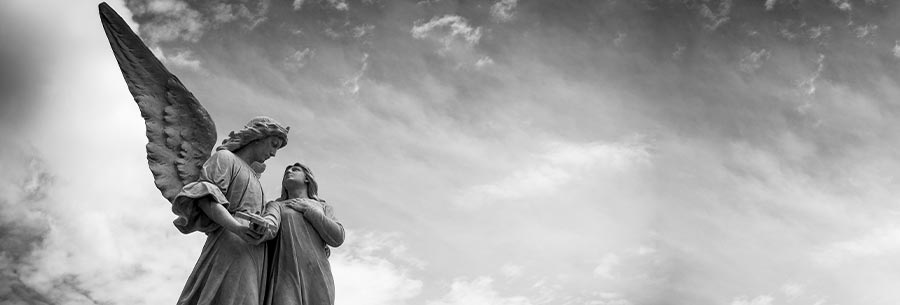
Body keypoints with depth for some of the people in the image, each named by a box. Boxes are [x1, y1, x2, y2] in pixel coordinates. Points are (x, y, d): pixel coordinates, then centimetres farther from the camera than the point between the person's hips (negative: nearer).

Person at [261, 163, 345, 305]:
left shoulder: (324, 208, 27)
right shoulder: (276, 205, 22)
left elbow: (337, 238, 8)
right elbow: (270, 226, -4)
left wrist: (308, 209, 6)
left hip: (317, 276, 1)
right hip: (285, 275, -1)